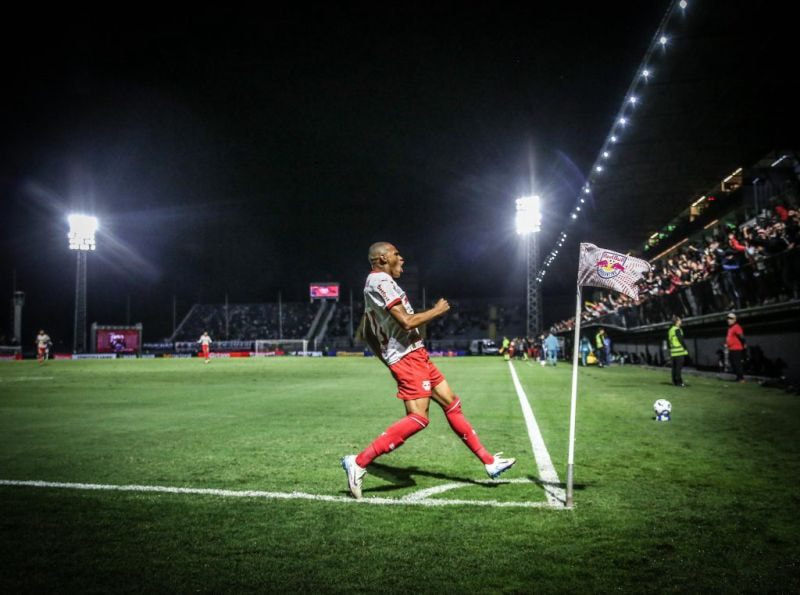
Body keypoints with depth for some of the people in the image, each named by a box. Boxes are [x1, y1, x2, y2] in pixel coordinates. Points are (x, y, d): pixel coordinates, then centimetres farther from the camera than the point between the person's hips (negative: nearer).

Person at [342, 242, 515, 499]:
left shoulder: (377, 283, 20)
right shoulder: (380, 281, -13)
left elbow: (366, 333, 24)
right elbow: (407, 322, -21)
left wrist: (387, 358, 26)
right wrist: (437, 310, -7)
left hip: (415, 356, 11)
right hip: (407, 357, -11)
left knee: (451, 403, 11)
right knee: (418, 418, -18)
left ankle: (488, 461, 18)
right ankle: (358, 462, -13)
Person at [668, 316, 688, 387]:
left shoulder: (670, 330, 15)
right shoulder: (677, 330, -12)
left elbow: (668, 342, 18)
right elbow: (681, 340, -14)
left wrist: (670, 350, 23)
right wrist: (686, 349, -8)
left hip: (673, 352, 9)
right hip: (679, 351, -9)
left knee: (674, 367, 10)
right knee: (678, 367, -7)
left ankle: (674, 381, 12)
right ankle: (678, 382, -8)